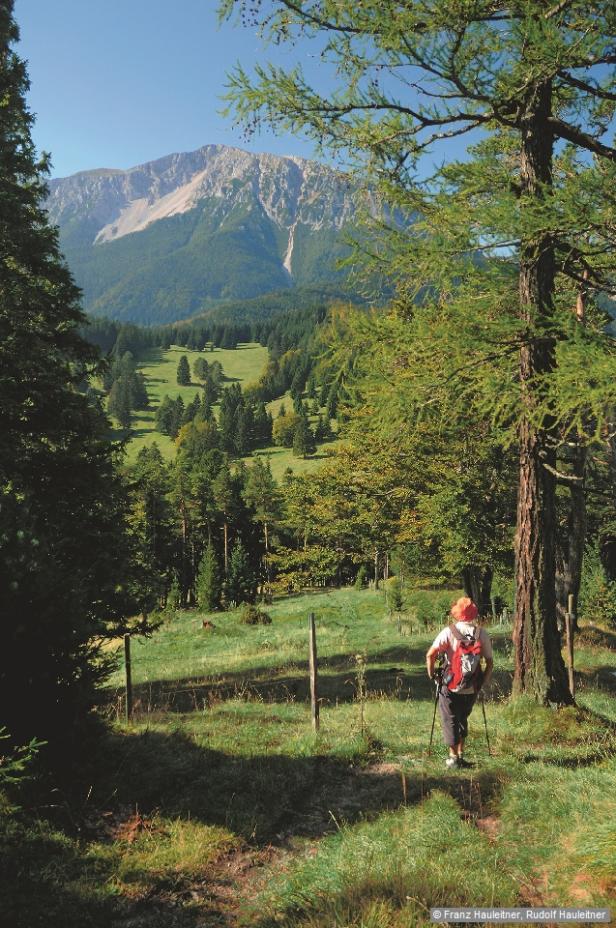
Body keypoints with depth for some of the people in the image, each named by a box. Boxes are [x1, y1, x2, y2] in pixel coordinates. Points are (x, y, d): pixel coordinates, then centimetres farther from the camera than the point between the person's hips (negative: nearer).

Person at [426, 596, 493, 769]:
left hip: (450, 687, -3)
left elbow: (430, 655, -18)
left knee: (450, 720, 10)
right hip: (471, 689, 3)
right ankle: (460, 754, 24)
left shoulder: (449, 632, -10)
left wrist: (431, 674, -4)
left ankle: (454, 758, 11)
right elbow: (490, 662, 2)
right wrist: (484, 681, 15)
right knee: (462, 719, 22)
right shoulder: (482, 634, -2)